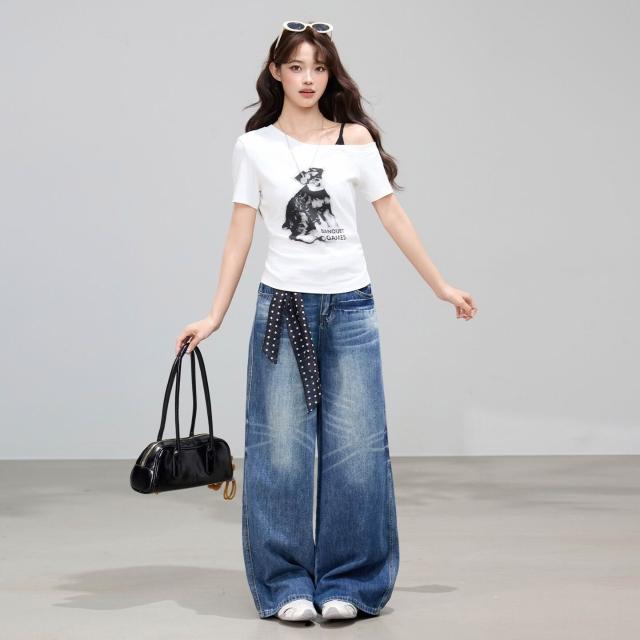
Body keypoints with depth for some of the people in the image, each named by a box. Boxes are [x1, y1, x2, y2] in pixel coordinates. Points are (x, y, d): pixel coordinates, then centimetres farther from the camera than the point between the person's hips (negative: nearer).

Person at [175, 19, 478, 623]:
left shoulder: (354, 138, 4)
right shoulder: (254, 147, 3)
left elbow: (393, 216, 7)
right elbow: (240, 233, 4)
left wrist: (442, 287, 9)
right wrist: (214, 315, 0)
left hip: (349, 304, 1)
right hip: (282, 304, 0)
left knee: (355, 447, 1)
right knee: (280, 448, 0)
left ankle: (347, 583, 12)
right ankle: (288, 585, 11)